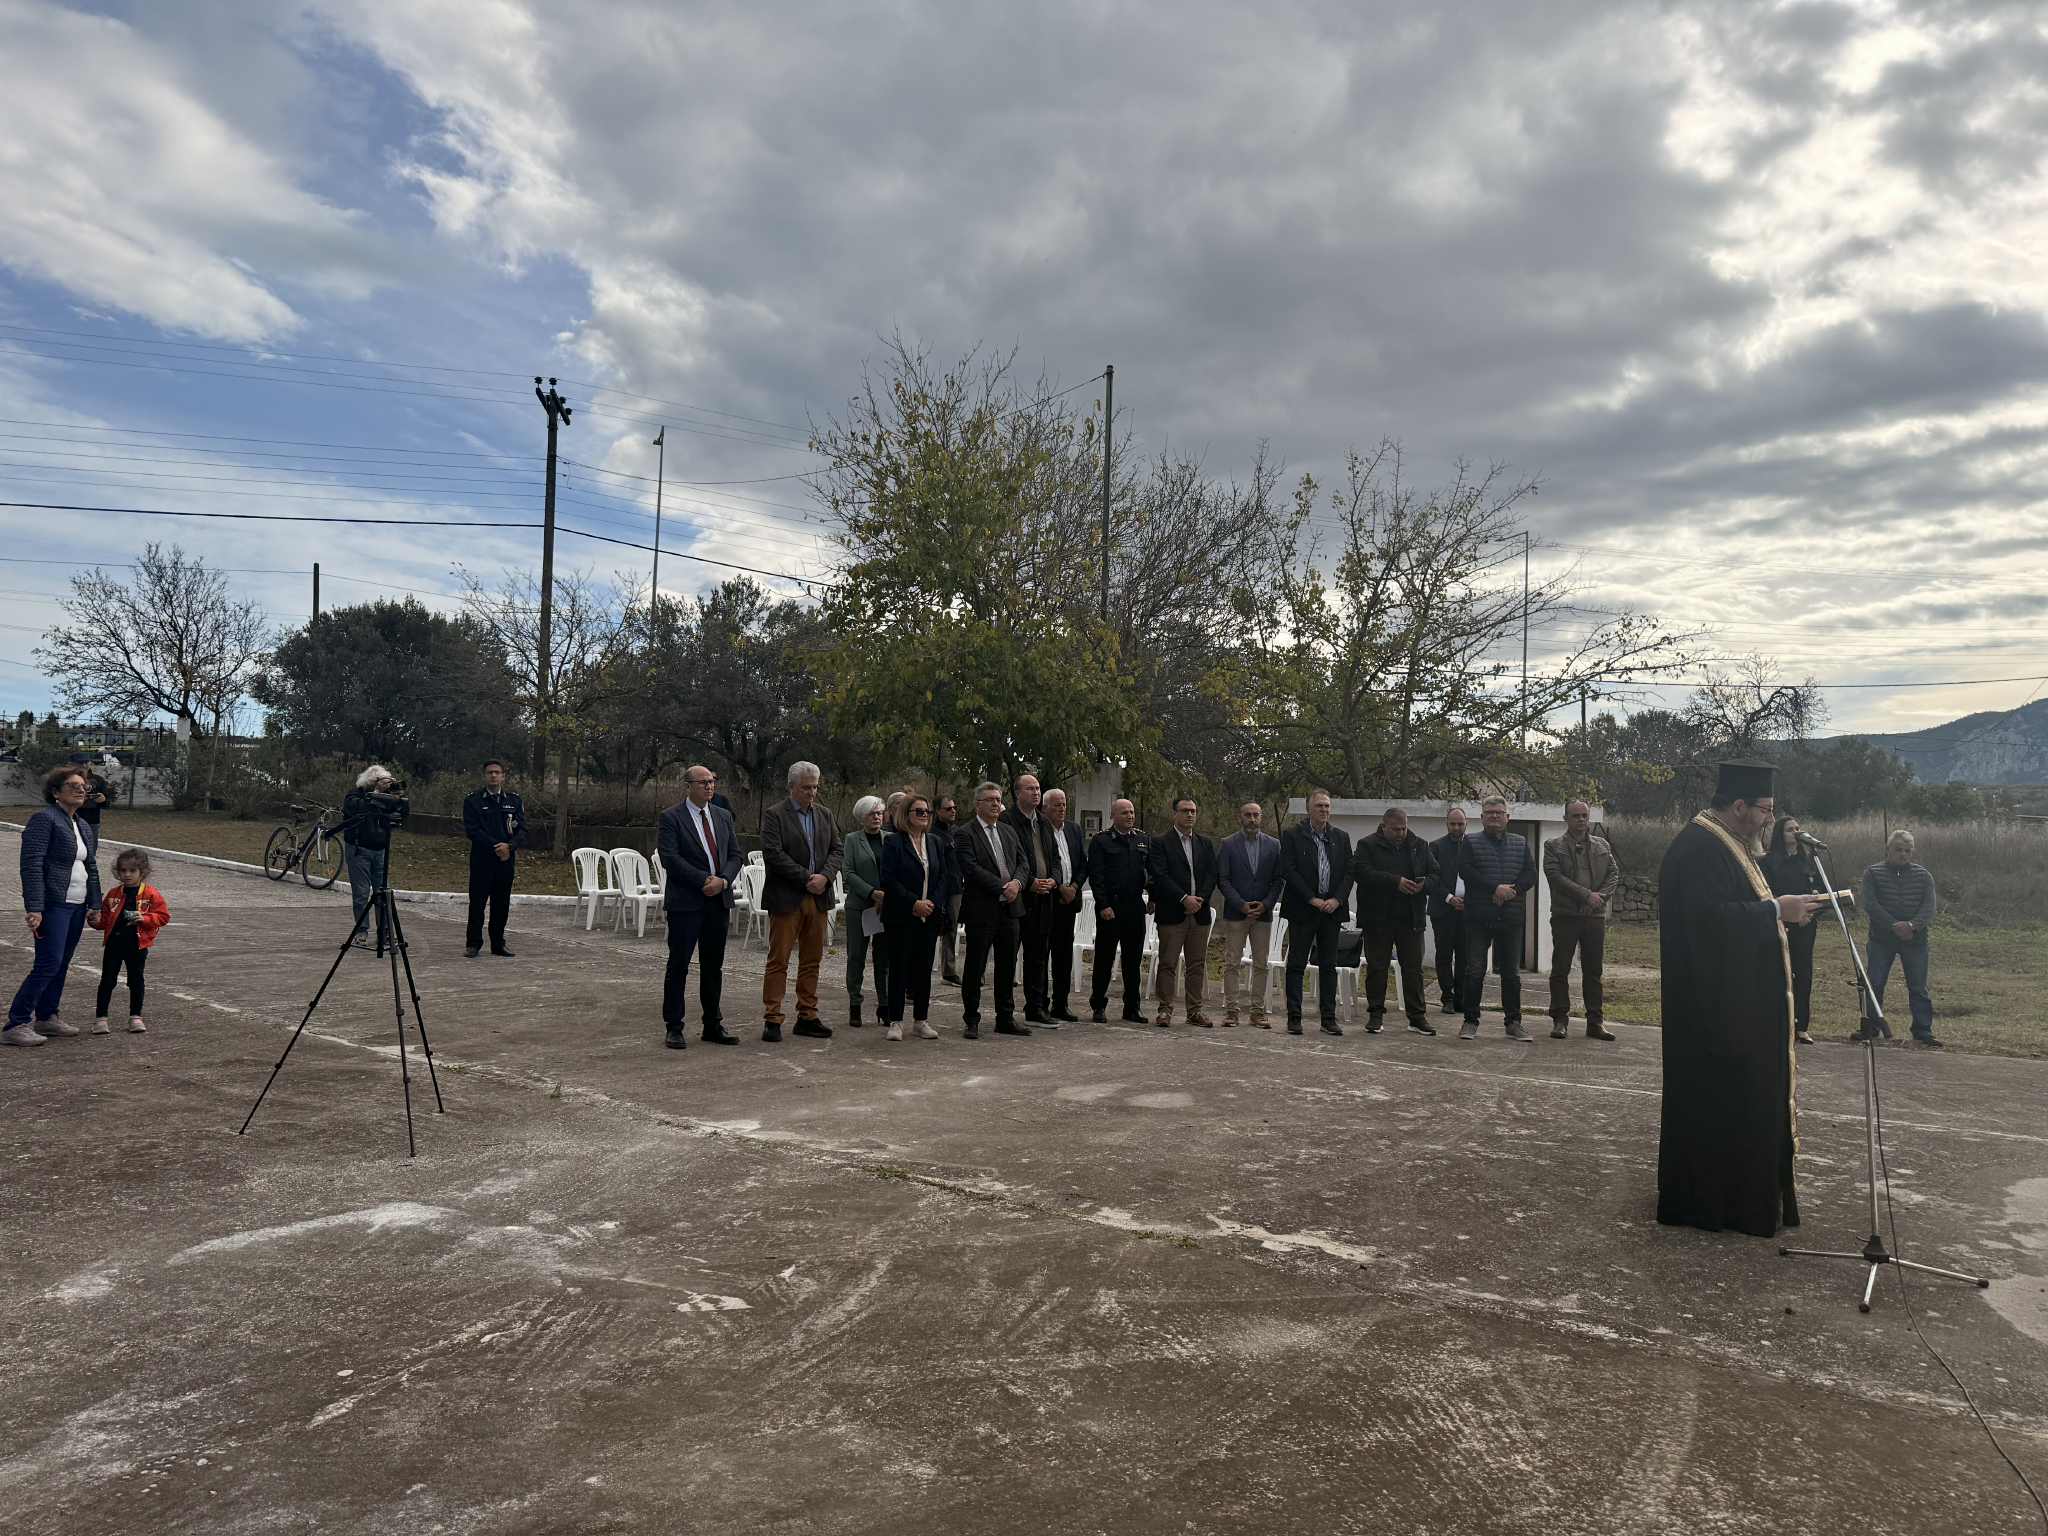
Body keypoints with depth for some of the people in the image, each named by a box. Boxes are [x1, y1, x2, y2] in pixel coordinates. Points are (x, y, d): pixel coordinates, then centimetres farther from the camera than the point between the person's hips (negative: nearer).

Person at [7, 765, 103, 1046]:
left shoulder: (85, 827, 17)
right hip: (52, 905, -8)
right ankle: (16, 1025, -6)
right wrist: (34, 909, -21)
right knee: (48, 964, -11)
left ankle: (46, 1017, 21)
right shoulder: (44, 819, -9)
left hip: (77, 906, 8)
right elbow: (31, 865, -15)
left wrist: (95, 906, 15)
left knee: (62, 964, 12)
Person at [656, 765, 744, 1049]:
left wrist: (723, 880, -9)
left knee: (714, 966, 10)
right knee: (678, 965, 0)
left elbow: (736, 855, 11)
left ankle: (712, 1026, 17)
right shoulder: (671, 818, -4)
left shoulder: (723, 816, 14)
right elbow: (669, 857, -14)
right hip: (685, 901, -5)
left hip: (719, 900, 5)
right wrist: (705, 880, -17)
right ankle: (673, 1028, 8)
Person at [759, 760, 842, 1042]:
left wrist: (824, 876, -9)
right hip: (786, 898, -5)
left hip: (818, 897, 6)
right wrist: (807, 878, -15)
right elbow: (773, 853, -14)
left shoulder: (825, 815, 14)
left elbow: (836, 850, 10)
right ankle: (772, 1020, 2)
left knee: (812, 961, 9)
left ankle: (807, 1017, 16)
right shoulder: (773, 815, -4)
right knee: (778, 961, -2)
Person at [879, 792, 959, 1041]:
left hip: (930, 916, 4)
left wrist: (934, 903, -5)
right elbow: (888, 880, -10)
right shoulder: (893, 843, -4)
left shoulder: (937, 842, 11)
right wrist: (914, 903, -15)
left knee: (924, 967, 7)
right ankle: (895, 1022, 4)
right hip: (901, 916, -4)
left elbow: (946, 877, 11)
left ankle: (921, 1020, 15)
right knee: (899, 967, -2)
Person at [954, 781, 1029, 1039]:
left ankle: (1006, 1019, 21)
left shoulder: (1009, 832, 15)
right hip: (981, 910, -6)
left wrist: (1017, 882, -10)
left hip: (1009, 907, 6)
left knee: (1007, 967, 11)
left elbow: (1023, 863, 11)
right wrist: (1001, 888, -17)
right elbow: (971, 869, -16)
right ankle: (971, 1021, 11)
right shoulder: (964, 835, -6)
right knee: (975, 967, 1)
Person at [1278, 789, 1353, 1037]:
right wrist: (1312, 899, -14)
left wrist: (1337, 899, -7)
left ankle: (1329, 1017, 12)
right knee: (1296, 964, 0)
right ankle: (1294, 1017, 4)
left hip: (1332, 908, 4)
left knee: (1329, 965, 7)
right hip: (1302, 910, -4)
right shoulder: (1293, 835, -1)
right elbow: (1288, 871, -9)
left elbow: (1349, 872, 8)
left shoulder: (1341, 837, 11)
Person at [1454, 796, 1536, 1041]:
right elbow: (1466, 871, -11)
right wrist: (1496, 888, -18)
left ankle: (1514, 1022, 15)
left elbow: (1530, 874, 3)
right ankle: (1470, 1021, 7)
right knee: (1474, 972, -1)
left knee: (1512, 973, 8)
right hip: (1478, 917, -3)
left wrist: (1512, 890, -14)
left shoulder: (1521, 843, 13)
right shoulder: (1471, 843, 4)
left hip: (1510, 918, 3)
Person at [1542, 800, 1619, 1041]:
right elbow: (1555, 876, -10)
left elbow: (1614, 874, 8)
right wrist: (1586, 895, -16)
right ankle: (1560, 1020, 6)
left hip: (1595, 915, 3)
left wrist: (1600, 896, -11)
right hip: (1565, 915, -3)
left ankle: (1595, 1022, 11)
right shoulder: (1553, 846, 2)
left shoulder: (1602, 846, 15)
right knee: (1560, 970, 0)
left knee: (1594, 971, 6)